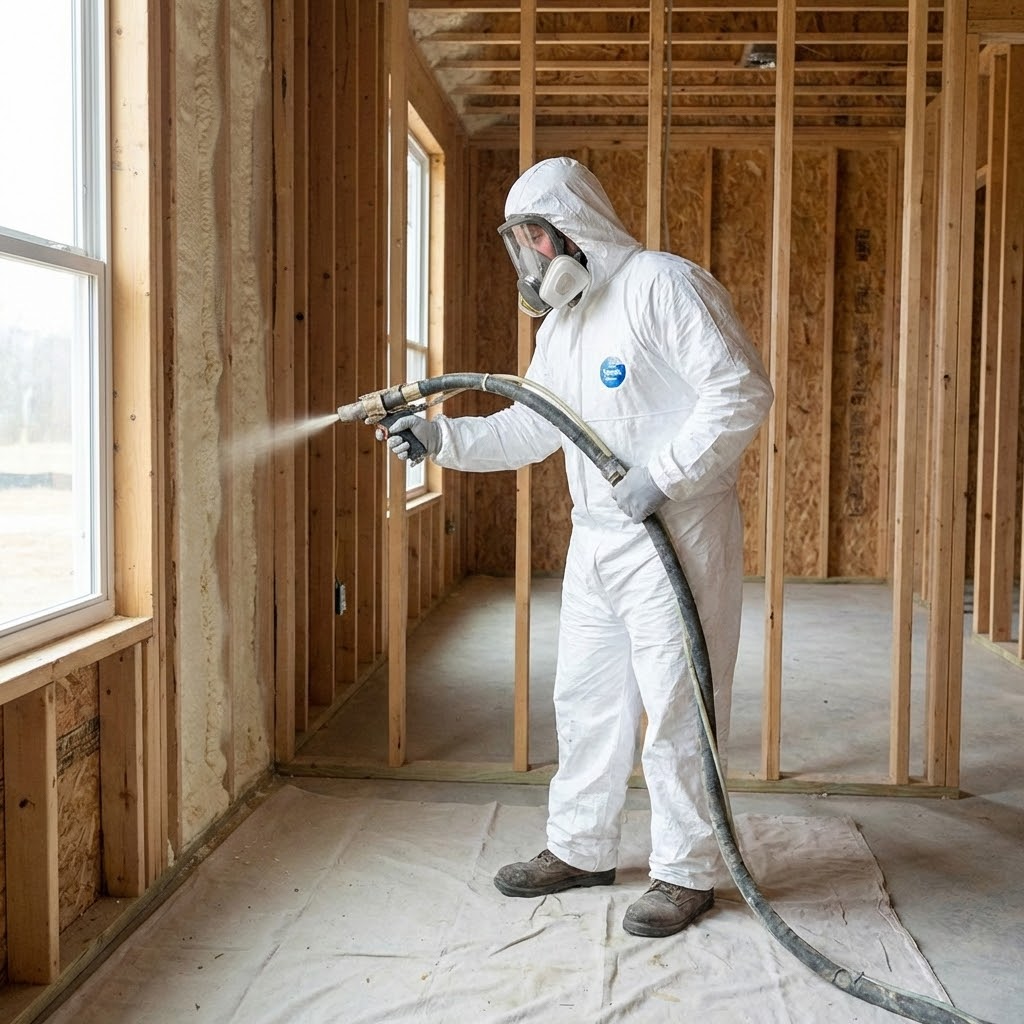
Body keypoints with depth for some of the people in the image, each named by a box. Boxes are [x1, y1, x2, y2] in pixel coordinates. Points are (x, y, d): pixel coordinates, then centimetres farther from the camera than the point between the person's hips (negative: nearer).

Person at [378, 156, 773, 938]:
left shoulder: (663, 284, -12)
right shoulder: (561, 322, 16)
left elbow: (742, 392, -19)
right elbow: (529, 427, 18)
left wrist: (661, 473, -22)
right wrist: (439, 435, 6)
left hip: (675, 535, -9)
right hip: (595, 539, 9)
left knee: (675, 705, 0)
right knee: (586, 697, 15)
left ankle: (687, 872, 15)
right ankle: (580, 849, 30)